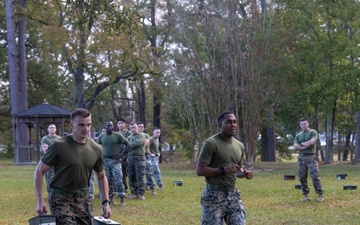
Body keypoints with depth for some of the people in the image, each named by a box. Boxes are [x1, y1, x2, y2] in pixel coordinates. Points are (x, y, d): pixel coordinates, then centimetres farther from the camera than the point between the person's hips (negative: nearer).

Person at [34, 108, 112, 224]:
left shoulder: (96, 149, 2)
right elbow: (39, 171, -6)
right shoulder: (59, 146, -12)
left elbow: (101, 176, 16)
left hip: (84, 198, 5)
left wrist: (106, 202, 7)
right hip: (61, 198, -5)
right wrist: (40, 201, -10)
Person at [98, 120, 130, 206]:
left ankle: (122, 199, -2)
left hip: (115, 160, -3)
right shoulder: (101, 137, 4)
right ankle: (110, 198, 16)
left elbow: (128, 144, -4)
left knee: (118, 181, -9)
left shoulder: (118, 135, -4)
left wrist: (121, 154, -10)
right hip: (105, 160, 3)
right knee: (107, 181, 6)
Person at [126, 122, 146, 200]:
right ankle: (134, 192, 13)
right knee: (131, 177, 6)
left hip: (139, 158, -6)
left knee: (140, 177, -6)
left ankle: (141, 193, -2)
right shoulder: (129, 137, 18)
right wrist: (126, 158, 2)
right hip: (130, 159, 6)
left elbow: (137, 143, -18)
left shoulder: (141, 136, -1)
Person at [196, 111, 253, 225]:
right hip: (214, 195, -6)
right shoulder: (211, 143, -11)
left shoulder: (240, 146, 11)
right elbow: (200, 170, -15)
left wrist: (244, 173, 1)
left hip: (233, 194, 6)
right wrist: (224, 169, -22)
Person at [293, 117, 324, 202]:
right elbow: (295, 147, 2)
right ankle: (305, 195, 10)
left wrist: (302, 144, -2)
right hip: (301, 157, 4)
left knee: (315, 176, -10)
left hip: (311, 157, -4)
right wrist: (306, 146, -8)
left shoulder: (313, 132, 3)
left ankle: (320, 195, -7)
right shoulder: (298, 135, 15)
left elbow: (312, 142, -15)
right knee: (302, 177, 2)